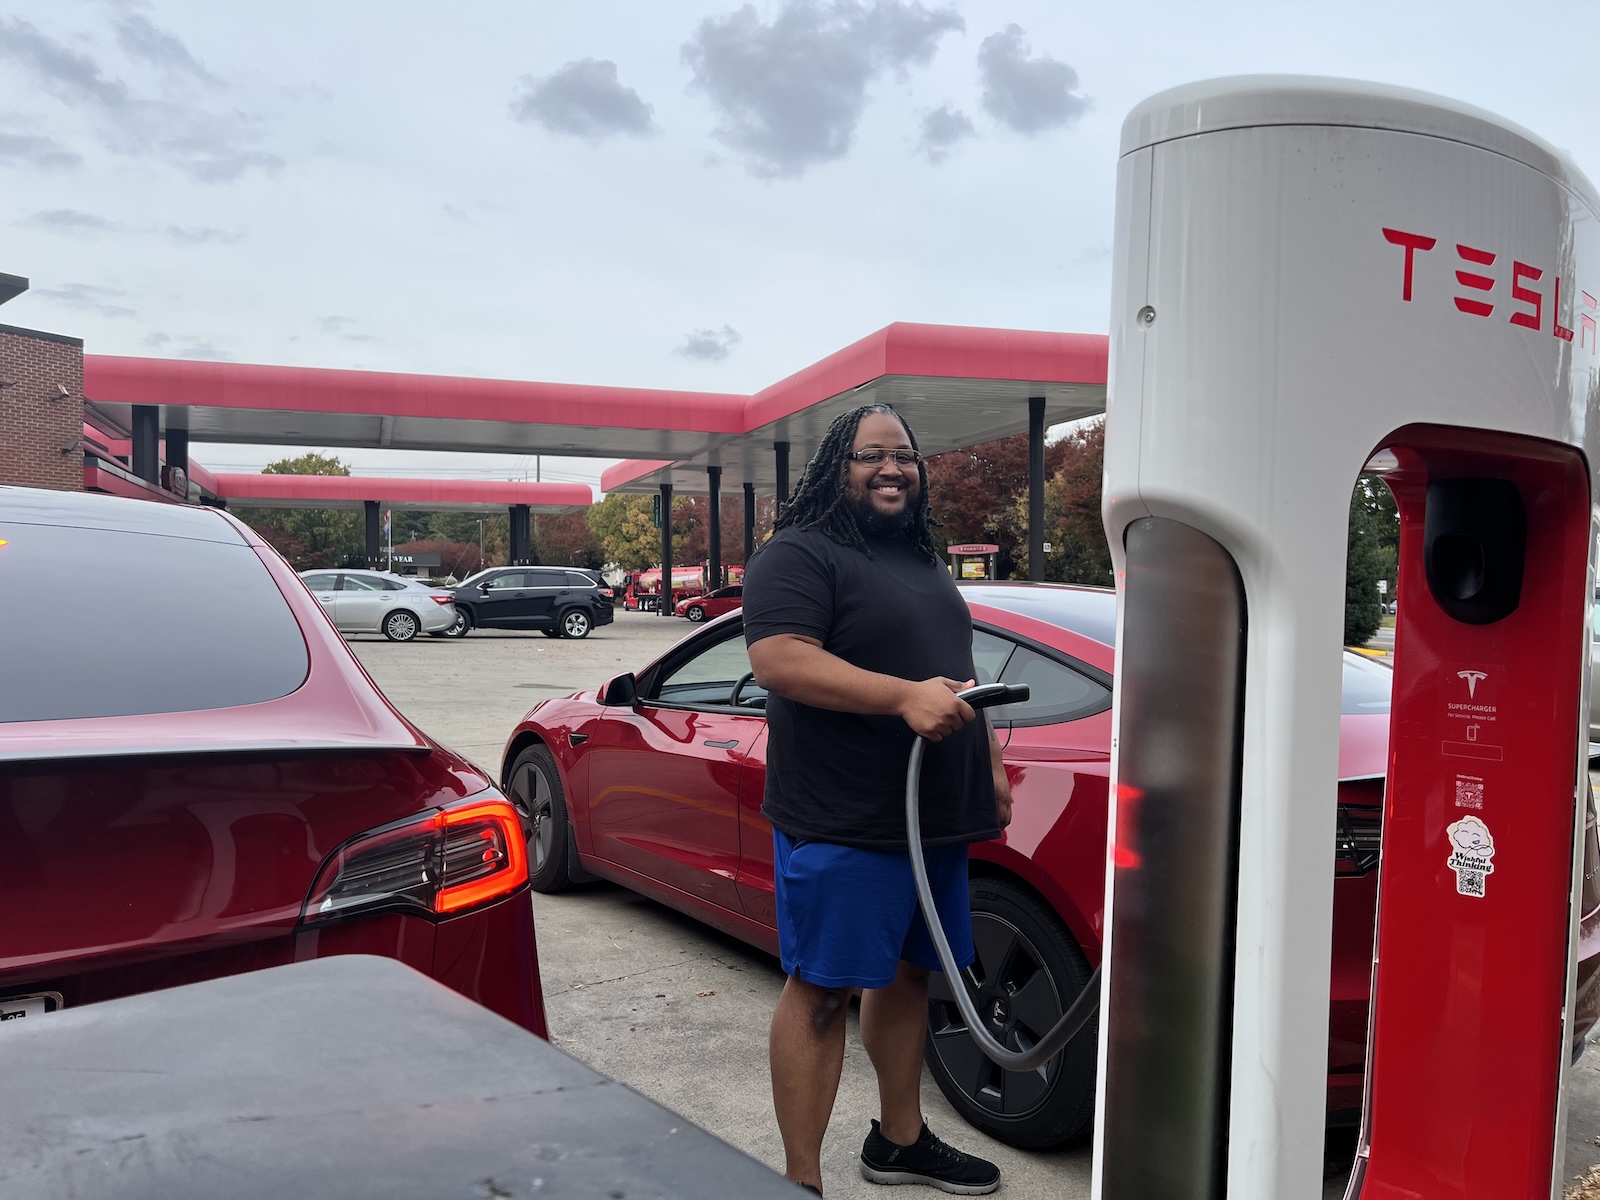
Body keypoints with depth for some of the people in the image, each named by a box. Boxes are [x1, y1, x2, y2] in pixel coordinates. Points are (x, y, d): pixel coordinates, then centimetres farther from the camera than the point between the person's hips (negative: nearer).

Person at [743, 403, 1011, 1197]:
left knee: (908, 974, 18)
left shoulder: (924, 564, 19)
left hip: (937, 817, 9)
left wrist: (991, 769, 18)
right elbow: (777, 660, -23)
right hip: (841, 825, -9)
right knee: (820, 991, -2)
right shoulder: (799, 556, -9)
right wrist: (905, 697, -29)